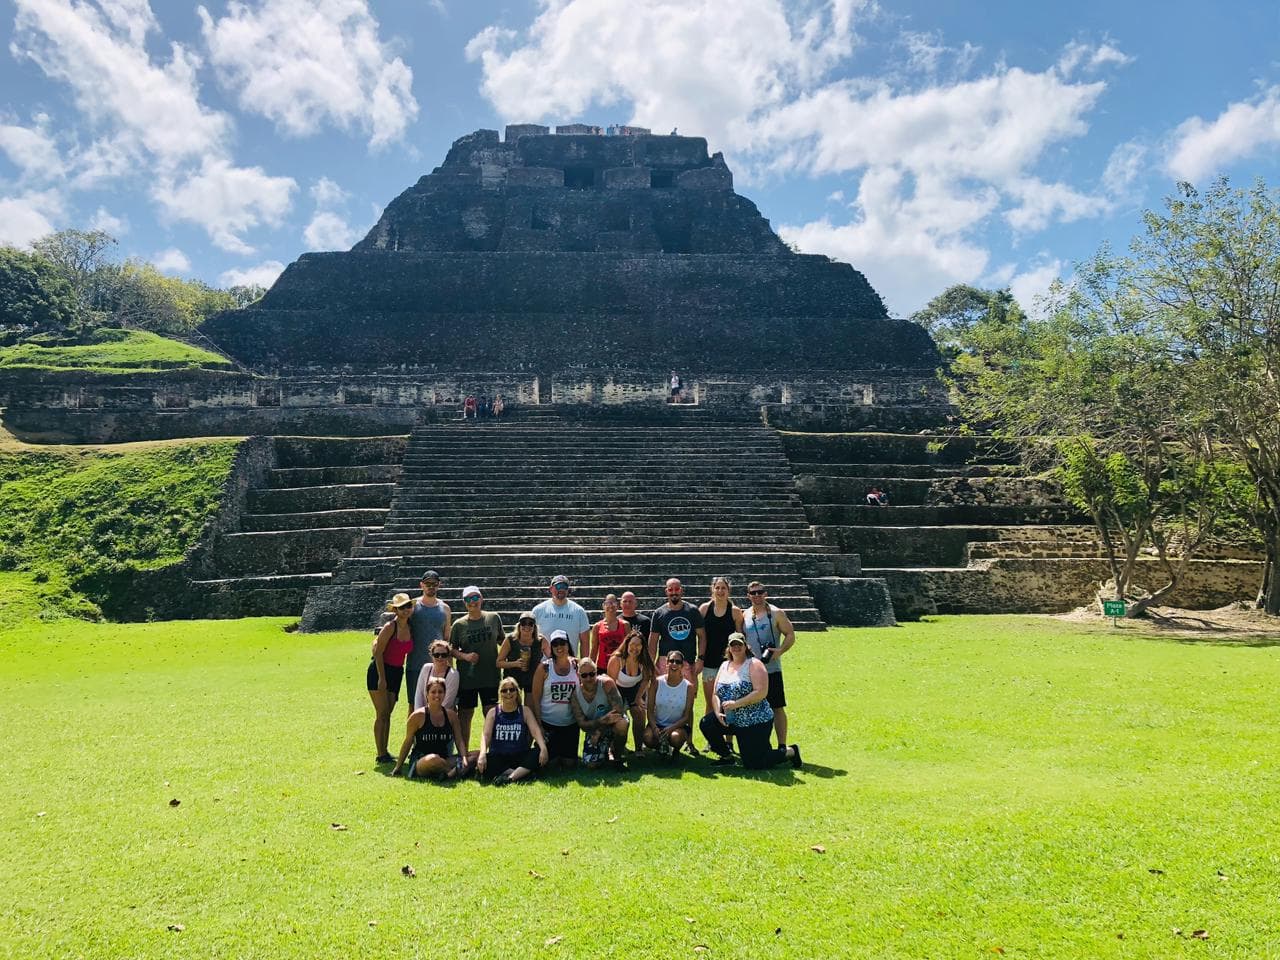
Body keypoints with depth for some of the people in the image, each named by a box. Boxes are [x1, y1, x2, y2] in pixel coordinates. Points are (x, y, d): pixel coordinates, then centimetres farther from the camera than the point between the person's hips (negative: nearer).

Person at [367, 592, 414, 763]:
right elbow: (378, 652, -15)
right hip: (380, 671, -6)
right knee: (382, 713, -5)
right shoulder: (390, 627, -16)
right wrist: (382, 678, -16)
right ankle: (380, 755, -2)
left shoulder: (410, 628, 2)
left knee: (387, 713, 12)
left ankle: (385, 751, 19)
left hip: (397, 672, 6)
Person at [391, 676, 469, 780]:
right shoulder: (418, 716, -3)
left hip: (444, 761, 4)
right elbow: (408, 742, 3)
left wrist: (464, 759, -12)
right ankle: (457, 769, -22)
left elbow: (459, 741, 6)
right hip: (419, 763, -4)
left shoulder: (451, 715, 8)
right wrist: (398, 767, 6)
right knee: (433, 759, -41)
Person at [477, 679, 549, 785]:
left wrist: (543, 749, -28)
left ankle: (510, 777, -35)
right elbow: (485, 734, -8)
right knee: (480, 762, -32)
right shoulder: (493, 713, 5)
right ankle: (522, 773, -30)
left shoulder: (525, 711, 5)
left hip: (520, 757, 1)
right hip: (497, 758, 0)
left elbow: (535, 730, -9)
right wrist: (482, 754, -28)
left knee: (538, 754, -28)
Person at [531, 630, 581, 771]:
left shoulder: (577, 665, 0)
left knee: (570, 763, 3)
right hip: (548, 723, -2)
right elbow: (535, 698, -6)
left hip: (570, 723, 2)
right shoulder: (544, 667, -8)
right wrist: (539, 726, -10)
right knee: (552, 763, -1)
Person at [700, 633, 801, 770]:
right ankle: (727, 756, 8)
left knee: (753, 764, -7)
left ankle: (790, 751, 17)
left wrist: (736, 704, -24)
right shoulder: (724, 666, 10)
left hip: (756, 722, -6)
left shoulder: (754, 664, -9)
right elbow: (716, 694, 8)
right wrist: (718, 712, -11)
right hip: (732, 720, 6)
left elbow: (761, 693, -20)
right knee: (706, 724, -13)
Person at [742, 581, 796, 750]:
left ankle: (782, 747, 4)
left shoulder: (776, 614, -2)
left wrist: (780, 650, -19)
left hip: (771, 668, -4)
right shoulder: (744, 615, 9)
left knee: (777, 707, -2)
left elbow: (790, 635, -4)